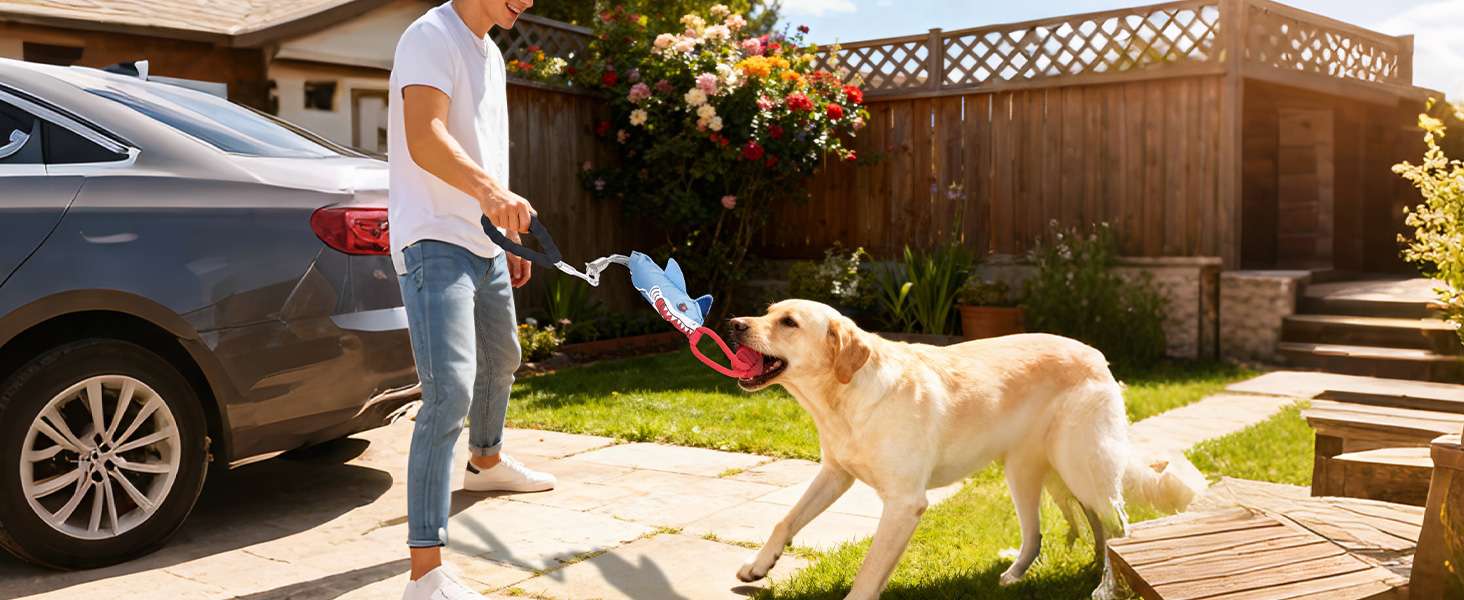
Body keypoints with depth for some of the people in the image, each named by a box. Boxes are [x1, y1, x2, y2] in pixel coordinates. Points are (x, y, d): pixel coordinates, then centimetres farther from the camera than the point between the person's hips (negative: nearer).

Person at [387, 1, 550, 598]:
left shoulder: (490, 54, 17)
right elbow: (425, 140, -28)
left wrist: (511, 231, 26)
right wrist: (488, 191, -44)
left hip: (484, 241, 10)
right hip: (435, 241, -10)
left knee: (500, 360, 27)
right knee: (449, 391, -20)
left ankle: (486, 461, 56)